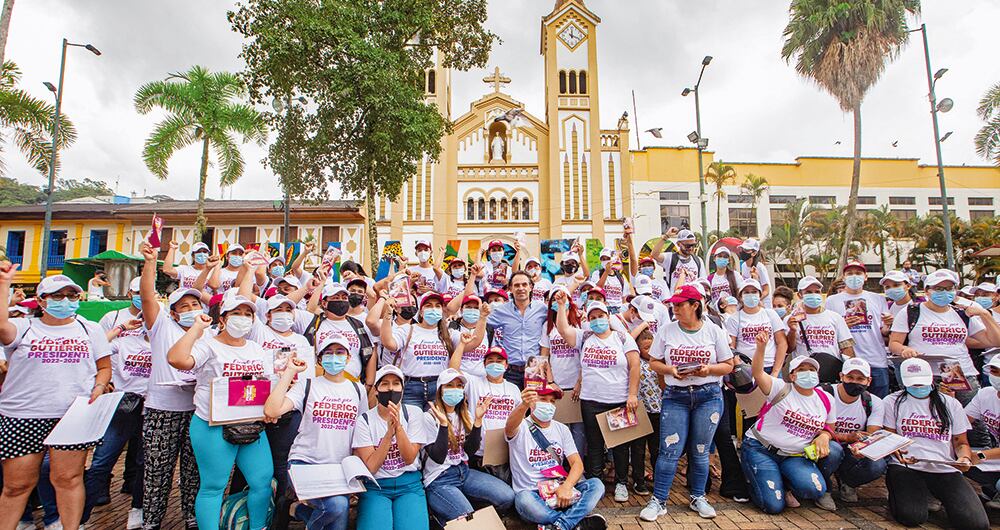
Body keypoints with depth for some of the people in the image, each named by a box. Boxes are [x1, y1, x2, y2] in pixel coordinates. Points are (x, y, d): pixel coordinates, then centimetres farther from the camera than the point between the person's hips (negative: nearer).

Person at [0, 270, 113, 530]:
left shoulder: (91, 329, 11)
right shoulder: (23, 328, 6)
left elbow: (104, 367, 13)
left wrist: (98, 388, -6)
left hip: (75, 416, 0)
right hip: (22, 417, 0)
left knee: (68, 479, 3)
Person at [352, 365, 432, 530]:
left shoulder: (414, 413, -1)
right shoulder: (365, 420, -3)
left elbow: (409, 458, -8)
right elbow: (370, 467, -9)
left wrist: (398, 426, -21)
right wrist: (389, 432, -20)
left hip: (409, 485, 1)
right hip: (375, 487, 0)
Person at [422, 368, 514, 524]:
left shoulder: (464, 415, 8)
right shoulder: (429, 417, -12)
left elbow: (470, 450, 0)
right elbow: (438, 458, -18)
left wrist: (478, 420, -11)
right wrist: (443, 424, -30)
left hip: (464, 471, 6)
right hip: (439, 479, -6)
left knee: (507, 497, -10)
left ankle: (460, 498, 9)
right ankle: (440, 511, 6)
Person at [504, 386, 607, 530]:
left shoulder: (561, 429, 11)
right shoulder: (521, 428, -3)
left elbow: (577, 463, 3)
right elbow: (510, 427, -30)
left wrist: (566, 486, -19)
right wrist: (523, 406, -52)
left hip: (560, 491, 4)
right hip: (531, 492, -4)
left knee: (596, 484, -17)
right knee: (524, 500, -36)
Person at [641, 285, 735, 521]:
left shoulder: (714, 331, 2)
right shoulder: (666, 330, 2)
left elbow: (728, 366, 5)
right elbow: (654, 363, 5)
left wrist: (709, 369, -14)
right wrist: (670, 369, -14)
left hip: (709, 396, 0)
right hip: (675, 396, 0)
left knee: (700, 451, 9)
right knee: (669, 450, -4)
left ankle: (698, 497, 28)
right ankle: (658, 500, 7)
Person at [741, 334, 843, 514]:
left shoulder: (825, 400, 7)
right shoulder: (781, 389, -9)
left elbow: (830, 427, 17)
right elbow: (757, 373, -26)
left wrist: (824, 436, -9)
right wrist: (761, 347, -44)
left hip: (794, 457, 5)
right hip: (760, 448, -5)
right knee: (773, 505, -15)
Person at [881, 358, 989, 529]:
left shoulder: (951, 404, 18)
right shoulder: (893, 402, 10)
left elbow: (961, 442, 18)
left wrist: (965, 458, -4)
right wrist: (896, 452, -16)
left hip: (946, 470, 3)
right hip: (905, 468, -3)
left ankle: (935, 496, 9)